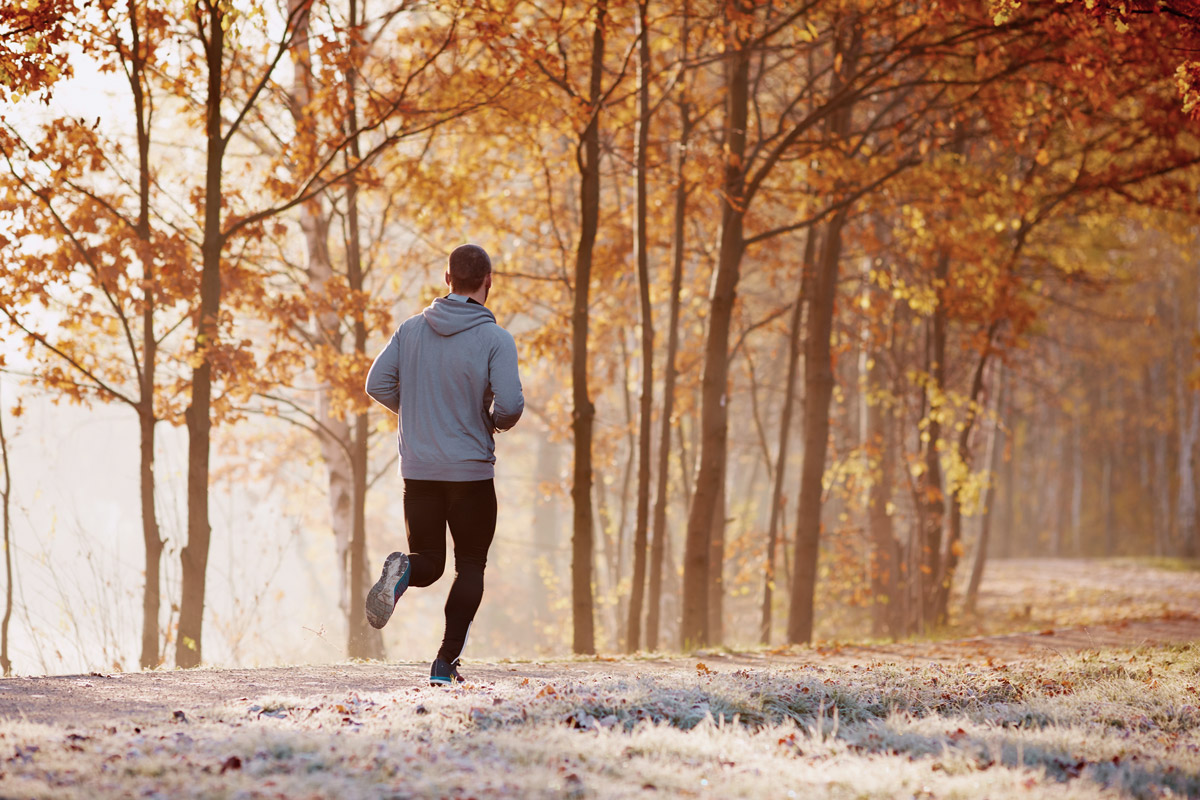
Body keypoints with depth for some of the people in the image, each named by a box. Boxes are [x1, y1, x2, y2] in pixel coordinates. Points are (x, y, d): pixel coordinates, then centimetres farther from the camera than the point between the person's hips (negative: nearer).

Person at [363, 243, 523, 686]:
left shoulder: (411, 329, 2)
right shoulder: (495, 339, -11)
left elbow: (378, 383, 0)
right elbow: (510, 404, -19)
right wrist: (497, 422, 4)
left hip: (418, 470, 3)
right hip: (473, 471, -3)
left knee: (428, 562, 16)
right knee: (470, 566, 12)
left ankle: (403, 569, -21)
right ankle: (446, 662, 2)